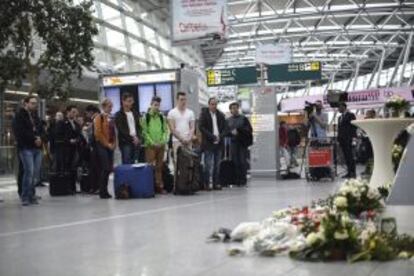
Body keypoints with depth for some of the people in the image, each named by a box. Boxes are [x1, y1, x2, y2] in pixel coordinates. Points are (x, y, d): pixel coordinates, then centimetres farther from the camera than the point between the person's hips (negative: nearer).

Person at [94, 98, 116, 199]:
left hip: (110, 146, 7)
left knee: (109, 169, 5)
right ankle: (102, 191, -6)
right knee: (105, 168, -12)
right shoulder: (99, 118, -5)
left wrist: (114, 144, 4)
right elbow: (98, 133, -12)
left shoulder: (111, 119, 17)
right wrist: (107, 144, -13)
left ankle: (104, 190, 11)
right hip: (102, 146, -7)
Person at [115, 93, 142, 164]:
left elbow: (138, 127, 14)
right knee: (127, 164, -6)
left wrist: (138, 138, -4)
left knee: (134, 163, 5)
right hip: (125, 142, -5)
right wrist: (132, 137, -15)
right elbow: (121, 129, -9)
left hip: (136, 142, 5)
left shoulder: (135, 113, 15)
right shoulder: (119, 115, -1)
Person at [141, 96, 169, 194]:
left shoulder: (162, 117, 11)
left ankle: (159, 186, 11)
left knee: (159, 167, 7)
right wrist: (152, 142, -12)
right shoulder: (145, 117, 0)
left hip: (161, 145, 4)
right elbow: (144, 132, -4)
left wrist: (163, 141, -6)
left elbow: (165, 130, 10)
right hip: (150, 145, -4)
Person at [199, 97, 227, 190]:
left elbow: (225, 127, 12)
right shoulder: (204, 114, -1)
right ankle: (206, 184, -1)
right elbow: (201, 127, -9)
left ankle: (216, 183, 11)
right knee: (208, 165, -7)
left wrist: (220, 136, -7)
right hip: (208, 144, -4)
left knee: (217, 165, 6)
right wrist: (212, 136, -14)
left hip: (218, 143, 5)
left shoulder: (220, 115, 13)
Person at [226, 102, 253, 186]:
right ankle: (237, 180, 3)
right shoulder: (228, 120, 13)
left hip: (243, 142, -2)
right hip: (233, 142, 2)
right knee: (235, 162, -2)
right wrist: (231, 132, -11)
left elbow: (249, 130, 0)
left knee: (243, 161, -4)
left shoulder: (243, 119, 7)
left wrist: (238, 130, -9)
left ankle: (243, 180, 1)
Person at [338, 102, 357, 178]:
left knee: (350, 156, -8)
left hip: (348, 139, -7)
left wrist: (352, 137, -15)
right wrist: (339, 139, 14)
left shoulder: (350, 115, -2)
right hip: (342, 140, 7)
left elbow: (354, 126, -8)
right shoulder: (340, 117, 22)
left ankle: (353, 173, -6)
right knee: (346, 157, 6)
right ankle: (349, 172, 7)